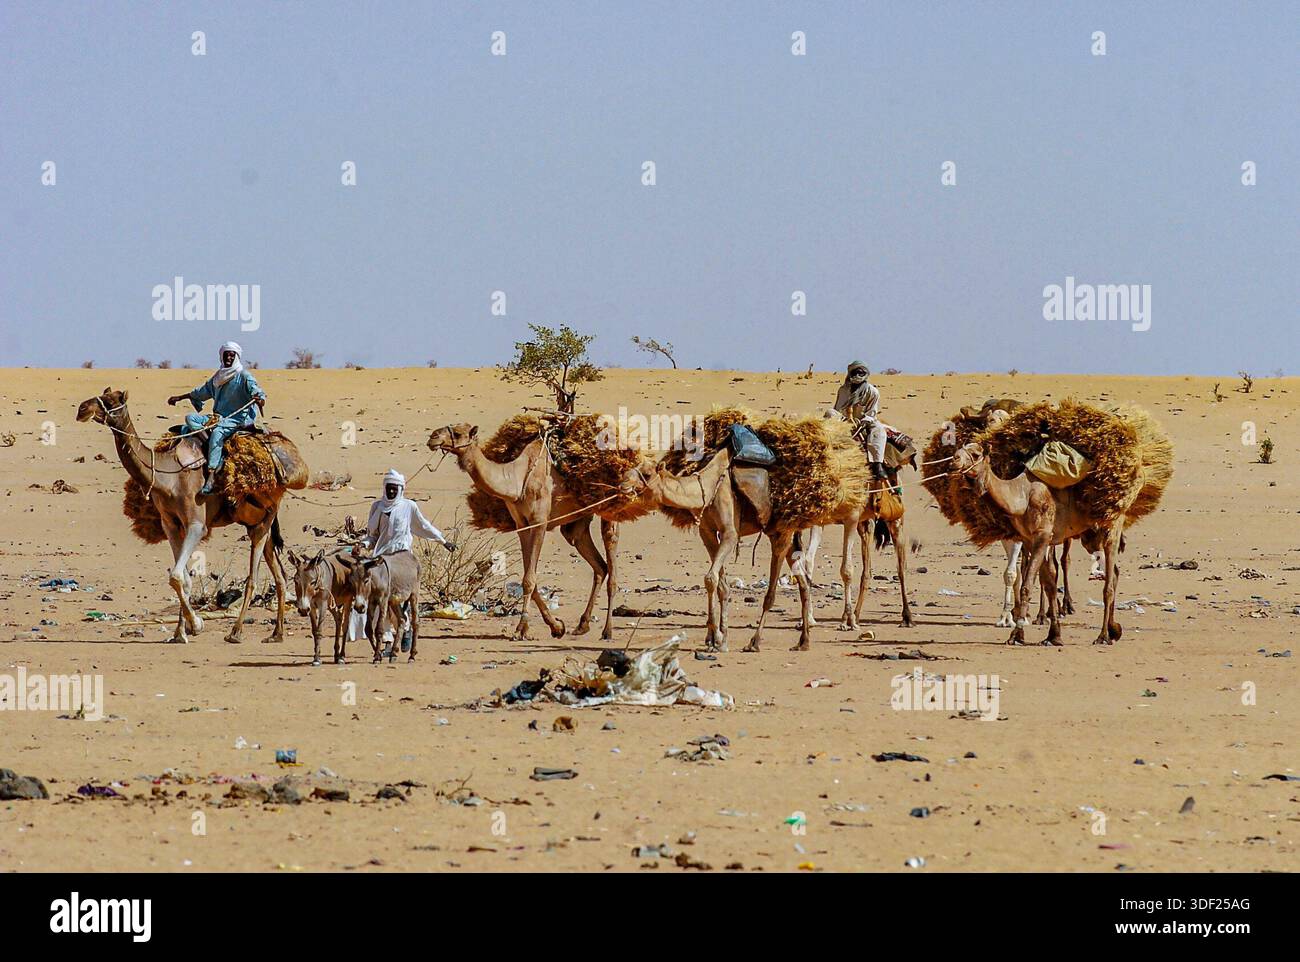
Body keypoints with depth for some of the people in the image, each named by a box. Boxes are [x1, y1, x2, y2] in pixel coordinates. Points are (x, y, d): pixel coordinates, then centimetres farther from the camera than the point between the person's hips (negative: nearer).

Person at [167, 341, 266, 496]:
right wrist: (180, 397, 35)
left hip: (237, 419, -7)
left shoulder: (244, 376, -2)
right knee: (190, 418, -12)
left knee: (217, 432, -36)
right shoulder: (218, 378, 19)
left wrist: (259, 399, -40)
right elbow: (201, 392, 32)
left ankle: (210, 478, -42)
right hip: (218, 418, 7)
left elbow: (256, 391, -16)